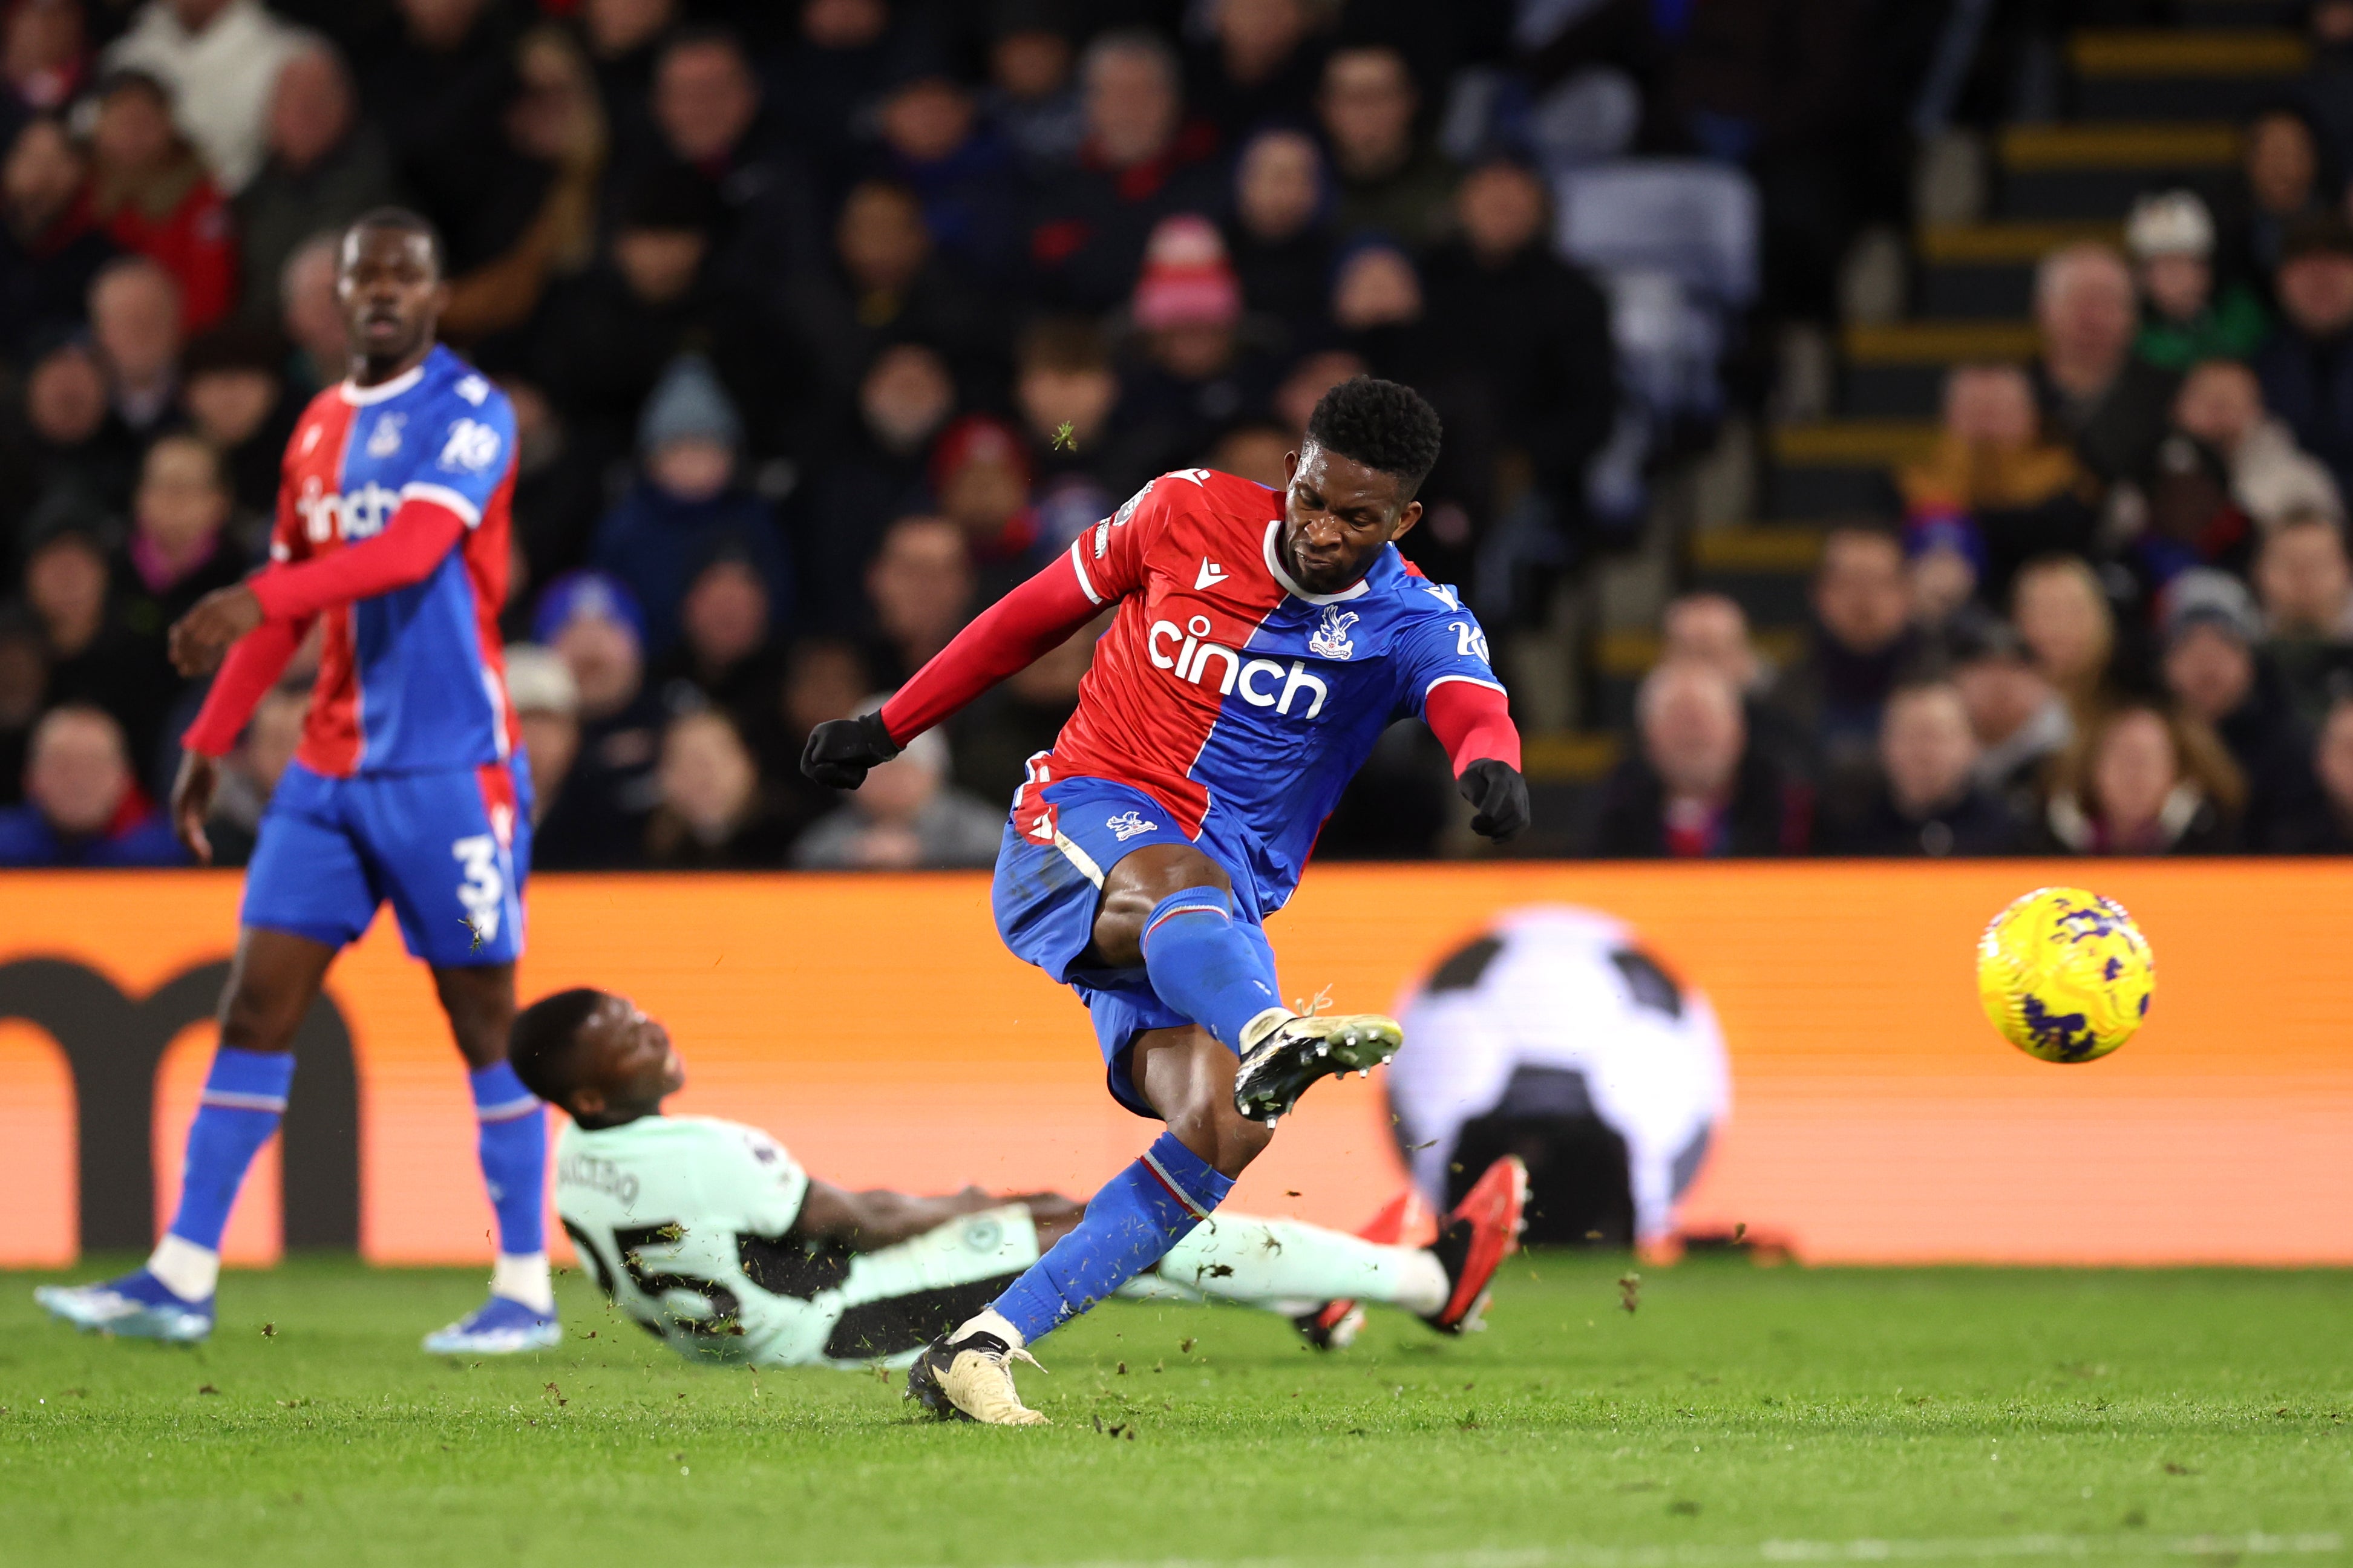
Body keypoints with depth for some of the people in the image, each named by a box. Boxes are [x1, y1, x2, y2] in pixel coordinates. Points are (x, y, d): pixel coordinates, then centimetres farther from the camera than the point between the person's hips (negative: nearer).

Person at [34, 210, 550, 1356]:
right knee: (254, 1005, 1)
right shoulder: (320, 430, 14)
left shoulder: (470, 414, -8)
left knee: (483, 1020, -1)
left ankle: (526, 1293, 5)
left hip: (450, 767, -6)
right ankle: (182, 1279, 2)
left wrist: (256, 599, -35)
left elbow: (413, 548, -25)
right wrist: (210, 741, 18)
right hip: (331, 767, 6)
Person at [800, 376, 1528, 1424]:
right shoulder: (1190, 514, 2)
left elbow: (1472, 706, -24)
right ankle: (1270, 1042, -74)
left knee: (1223, 1132, -24)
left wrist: (1490, 767, -50)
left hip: (1220, 921, 2)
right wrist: (889, 727, 21)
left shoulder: (1414, 623, -1)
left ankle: (981, 1349, -21)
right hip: (1075, 829, -2)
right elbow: (1045, 608, 16)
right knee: (1184, 880, -39)